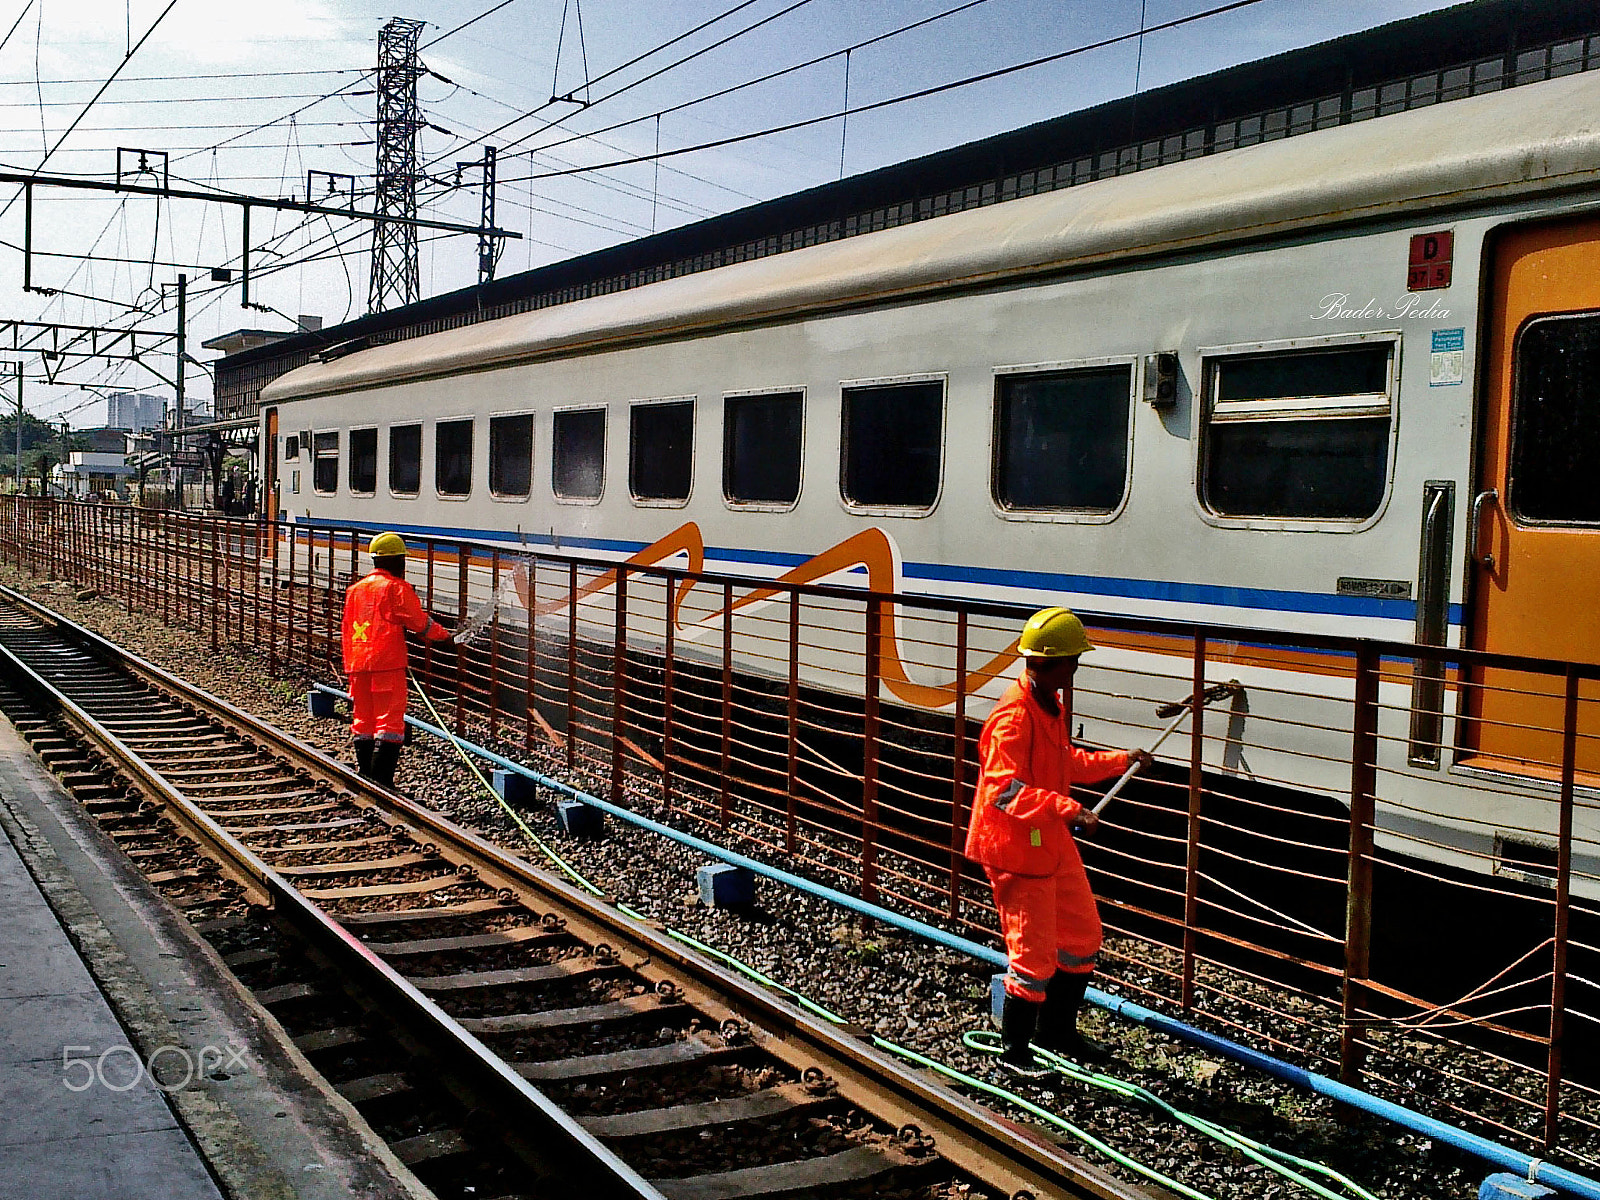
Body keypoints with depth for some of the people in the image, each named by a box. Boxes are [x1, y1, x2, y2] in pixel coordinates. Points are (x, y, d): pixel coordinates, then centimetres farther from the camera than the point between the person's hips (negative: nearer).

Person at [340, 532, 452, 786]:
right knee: (390, 722, -5)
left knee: (364, 721, 14)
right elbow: (419, 621, -4)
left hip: (358, 663, 7)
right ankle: (381, 781, -11)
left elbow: (346, 631, 18)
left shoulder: (355, 589, 15)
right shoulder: (396, 587, -5)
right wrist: (444, 634, 11)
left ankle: (365, 777, 18)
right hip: (387, 663, -7)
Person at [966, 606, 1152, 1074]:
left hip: (1053, 842, 10)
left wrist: (1121, 760, 29)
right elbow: (1005, 789, -33)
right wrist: (1067, 809, -41)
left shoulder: (1052, 704, 10)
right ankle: (1015, 1049, 16)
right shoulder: (1013, 716, -23)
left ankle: (1057, 1030, 36)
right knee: (1034, 954, -3)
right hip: (1016, 847, -10)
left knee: (1083, 935, 18)